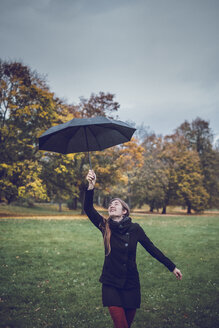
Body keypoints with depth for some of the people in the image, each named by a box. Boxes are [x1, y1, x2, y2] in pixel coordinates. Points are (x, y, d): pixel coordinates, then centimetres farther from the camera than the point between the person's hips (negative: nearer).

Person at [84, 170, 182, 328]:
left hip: (131, 284, 1)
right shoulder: (105, 226, -4)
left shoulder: (135, 228, -5)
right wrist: (91, 186, -30)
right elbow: (88, 209, -16)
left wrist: (172, 267, 4)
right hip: (111, 284, -1)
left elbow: (152, 249, 2)